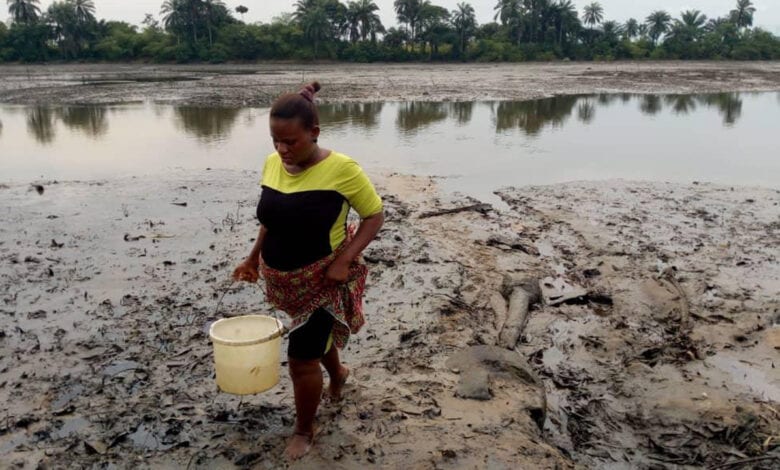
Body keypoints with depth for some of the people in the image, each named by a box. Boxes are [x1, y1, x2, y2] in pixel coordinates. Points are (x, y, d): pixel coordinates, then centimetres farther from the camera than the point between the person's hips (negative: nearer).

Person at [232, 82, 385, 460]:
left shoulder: (341, 169, -22)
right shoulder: (272, 164, -4)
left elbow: (375, 216, -14)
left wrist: (343, 261, -23)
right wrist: (254, 258, 8)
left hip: (323, 280, -6)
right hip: (285, 279, 6)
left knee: (302, 360, 1)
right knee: (316, 335, 27)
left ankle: (304, 431, 28)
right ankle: (337, 374, 60)